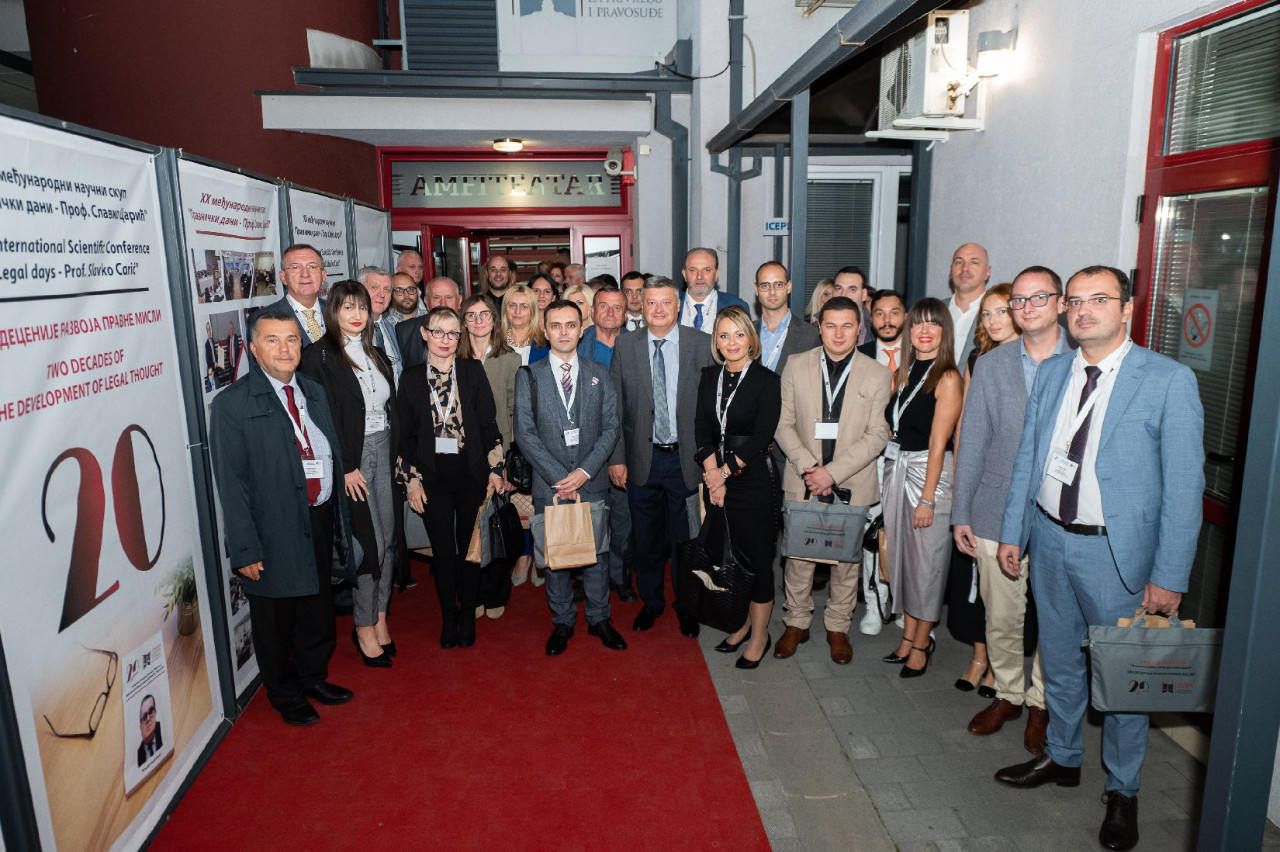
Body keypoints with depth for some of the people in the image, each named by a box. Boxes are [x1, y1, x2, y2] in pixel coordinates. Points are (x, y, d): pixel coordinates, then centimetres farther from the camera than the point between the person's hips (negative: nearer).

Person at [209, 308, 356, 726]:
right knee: (276, 621, 13)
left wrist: (340, 521, 10)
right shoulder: (233, 404, -12)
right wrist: (245, 549, -16)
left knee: (318, 609, 21)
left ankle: (313, 677, 44)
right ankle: (285, 695, 35)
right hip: (274, 531, -6)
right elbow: (231, 484, -13)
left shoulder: (314, 392, 8)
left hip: (319, 521, 6)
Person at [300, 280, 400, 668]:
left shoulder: (374, 352, 12)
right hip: (351, 458, -6)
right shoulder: (319, 356, -9)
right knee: (370, 542, -2)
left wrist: (396, 454, 8)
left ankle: (380, 617, 24)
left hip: (385, 451, 6)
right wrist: (346, 467, -16)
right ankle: (364, 628, 14)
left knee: (389, 538, 9)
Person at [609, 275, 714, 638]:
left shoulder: (702, 344, -3)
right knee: (646, 538, 15)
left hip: (686, 458, -1)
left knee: (685, 537, 10)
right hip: (642, 460, 2)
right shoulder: (624, 346, 1)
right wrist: (616, 457, -2)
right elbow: (614, 408, 2)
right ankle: (651, 601, 36)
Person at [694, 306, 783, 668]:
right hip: (716, 477, 5)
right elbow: (702, 427, 2)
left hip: (754, 478, -4)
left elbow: (761, 437, -12)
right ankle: (742, 622, 28)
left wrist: (725, 472, -11)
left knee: (757, 556, 4)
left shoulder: (767, 380, -7)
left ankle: (759, 634, 20)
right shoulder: (709, 377, 8)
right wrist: (712, 474, -9)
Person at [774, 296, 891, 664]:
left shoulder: (877, 375, -1)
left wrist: (832, 472, -15)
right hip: (803, 481, 1)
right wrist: (807, 467, -13)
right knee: (799, 554, 7)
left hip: (852, 484, 0)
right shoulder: (796, 366, 2)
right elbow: (784, 424, 2)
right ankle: (797, 623, 27)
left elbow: (877, 435, -6)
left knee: (847, 557, 10)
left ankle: (838, 627, 29)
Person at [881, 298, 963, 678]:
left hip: (930, 472, -7)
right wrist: (894, 472, 4)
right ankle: (908, 636, 27)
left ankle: (921, 644, 18)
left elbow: (938, 442, -14)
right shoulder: (903, 372, 10)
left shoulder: (948, 378, -11)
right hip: (897, 468, 7)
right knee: (901, 553, 12)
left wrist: (927, 498, -15)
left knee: (927, 559, 3)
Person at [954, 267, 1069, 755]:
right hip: (998, 516, 2)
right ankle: (1008, 693, 34)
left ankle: (1041, 702, 32)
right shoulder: (990, 366, 5)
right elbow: (971, 444, 6)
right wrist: (960, 514, 5)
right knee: (1001, 618, 12)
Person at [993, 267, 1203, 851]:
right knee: (1059, 660, 19)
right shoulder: (1051, 373, 4)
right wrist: (1013, 533, 8)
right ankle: (1062, 758, 41)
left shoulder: (1170, 380, -10)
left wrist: (1170, 576, -13)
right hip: (1050, 539, 4)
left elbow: (1183, 485, -11)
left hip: (1115, 551, -4)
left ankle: (1122, 792, 31)